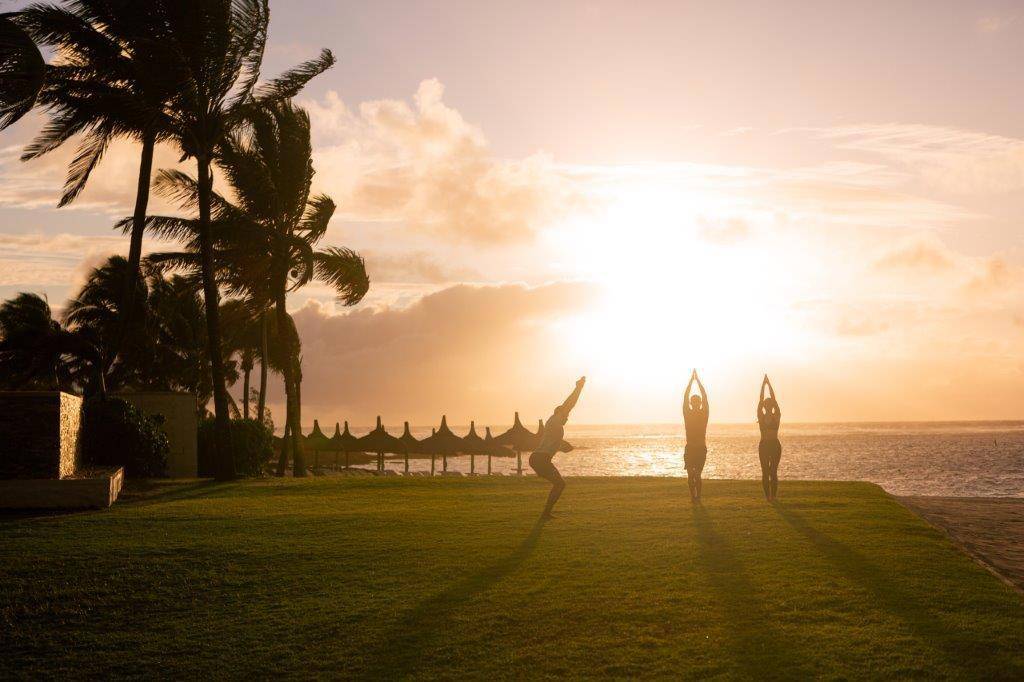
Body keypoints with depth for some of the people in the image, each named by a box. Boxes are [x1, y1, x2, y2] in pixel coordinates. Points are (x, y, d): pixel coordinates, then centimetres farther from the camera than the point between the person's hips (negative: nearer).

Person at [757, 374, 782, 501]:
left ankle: (773, 496, -1)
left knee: (773, 472, -1)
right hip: (764, 445, 1)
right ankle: (768, 495, 2)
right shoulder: (761, 417, 3)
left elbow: (774, 399, -1)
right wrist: (764, 384, -1)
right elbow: (760, 400, 0)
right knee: (765, 472, 0)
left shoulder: (777, 416, 2)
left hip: (775, 445, -1)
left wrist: (768, 384, 0)